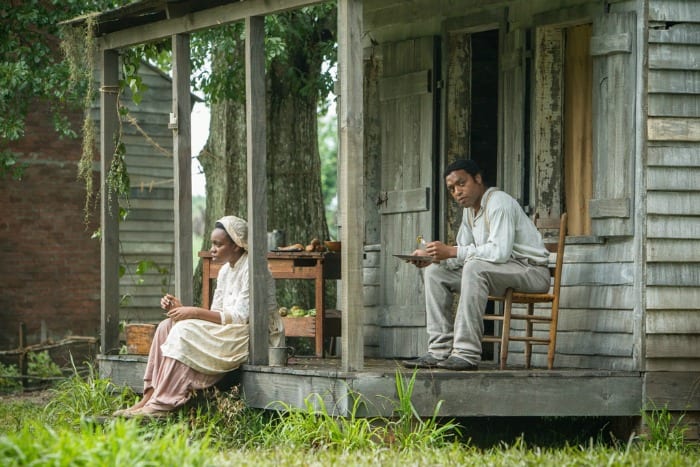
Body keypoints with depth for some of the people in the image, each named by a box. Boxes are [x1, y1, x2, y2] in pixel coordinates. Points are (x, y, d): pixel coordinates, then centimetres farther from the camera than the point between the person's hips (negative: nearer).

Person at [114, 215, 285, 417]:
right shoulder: (225, 272, 13)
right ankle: (149, 398, -14)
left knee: (186, 332, -26)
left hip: (256, 336, -9)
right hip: (230, 332, 9)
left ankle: (161, 406, -26)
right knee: (167, 326, -5)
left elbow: (241, 316, -20)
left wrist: (195, 312, -21)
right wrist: (182, 309, -5)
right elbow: (215, 315, 11)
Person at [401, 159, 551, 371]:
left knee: (475, 267, -36)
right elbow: (464, 252, 11)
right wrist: (434, 257, -9)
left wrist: (452, 251, -29)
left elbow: (500, 251, -29)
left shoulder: (499, 203, -17)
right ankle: (439, 351, -7)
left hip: (531, 270, -10)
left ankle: (467, 352, -36)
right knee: (434, 272, 2)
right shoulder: (469, 209, 13)